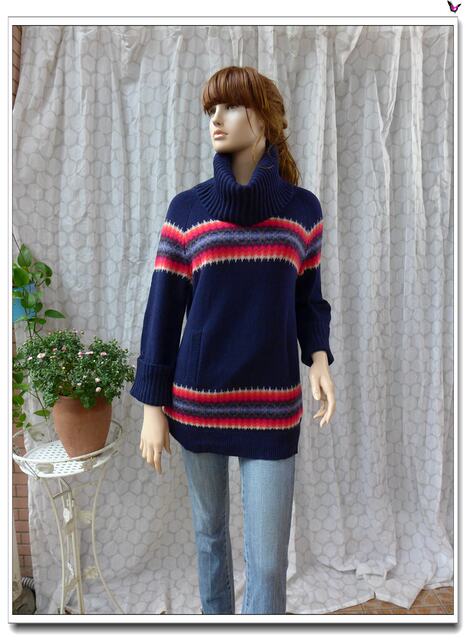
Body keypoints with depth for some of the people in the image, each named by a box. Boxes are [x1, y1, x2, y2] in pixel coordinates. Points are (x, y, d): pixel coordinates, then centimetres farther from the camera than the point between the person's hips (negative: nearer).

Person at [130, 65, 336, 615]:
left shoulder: (302, 208, 3)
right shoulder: (186, 209, 0)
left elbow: (308, 298, 10)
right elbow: (163, 310, -1)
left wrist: (318, 357, -10)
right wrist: (153, 407, -1)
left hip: (273, 405, 0)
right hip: (196, 401, 1)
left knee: (268, 560, 4)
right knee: (209, 532, 20)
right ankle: (215, 616, 48)